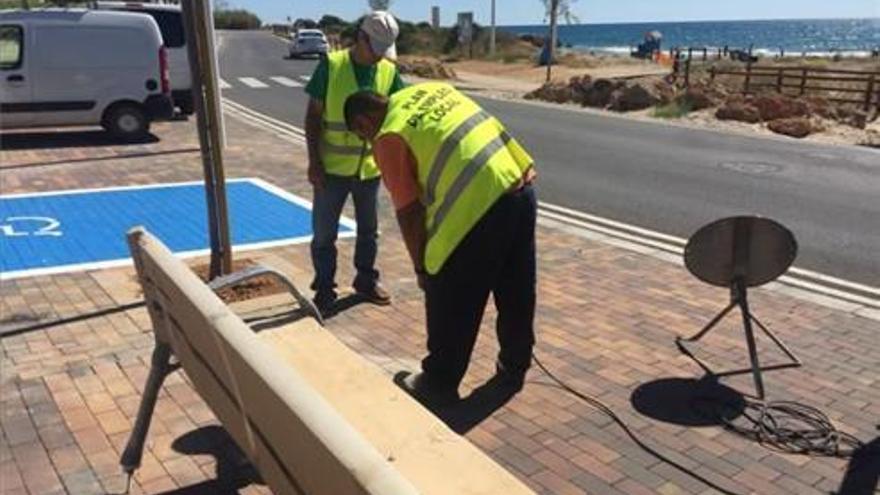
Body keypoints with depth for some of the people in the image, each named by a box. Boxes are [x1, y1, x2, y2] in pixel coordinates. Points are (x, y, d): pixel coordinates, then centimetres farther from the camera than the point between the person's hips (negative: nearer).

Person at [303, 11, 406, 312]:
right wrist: (314, 162, -11)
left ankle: (366, 280, 34)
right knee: (324, 232, 5)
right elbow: (313, 116, -8)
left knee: (368, 229, 17)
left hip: (369, 167, 3)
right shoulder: (331, 65, -11)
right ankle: (325, 289, 20)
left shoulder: (389, 71, -2)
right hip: (332, 168, -3)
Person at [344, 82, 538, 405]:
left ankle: (439, 384, 24)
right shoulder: (430, 89, 17)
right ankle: (513, 369, 38)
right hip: (521, 185, 8)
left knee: (450, 307, 10)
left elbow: (409, 213, -2)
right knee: (516, 294, 21)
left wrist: (421, 268, 9)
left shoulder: (389, 139, -3)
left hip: (478, 208, -8)